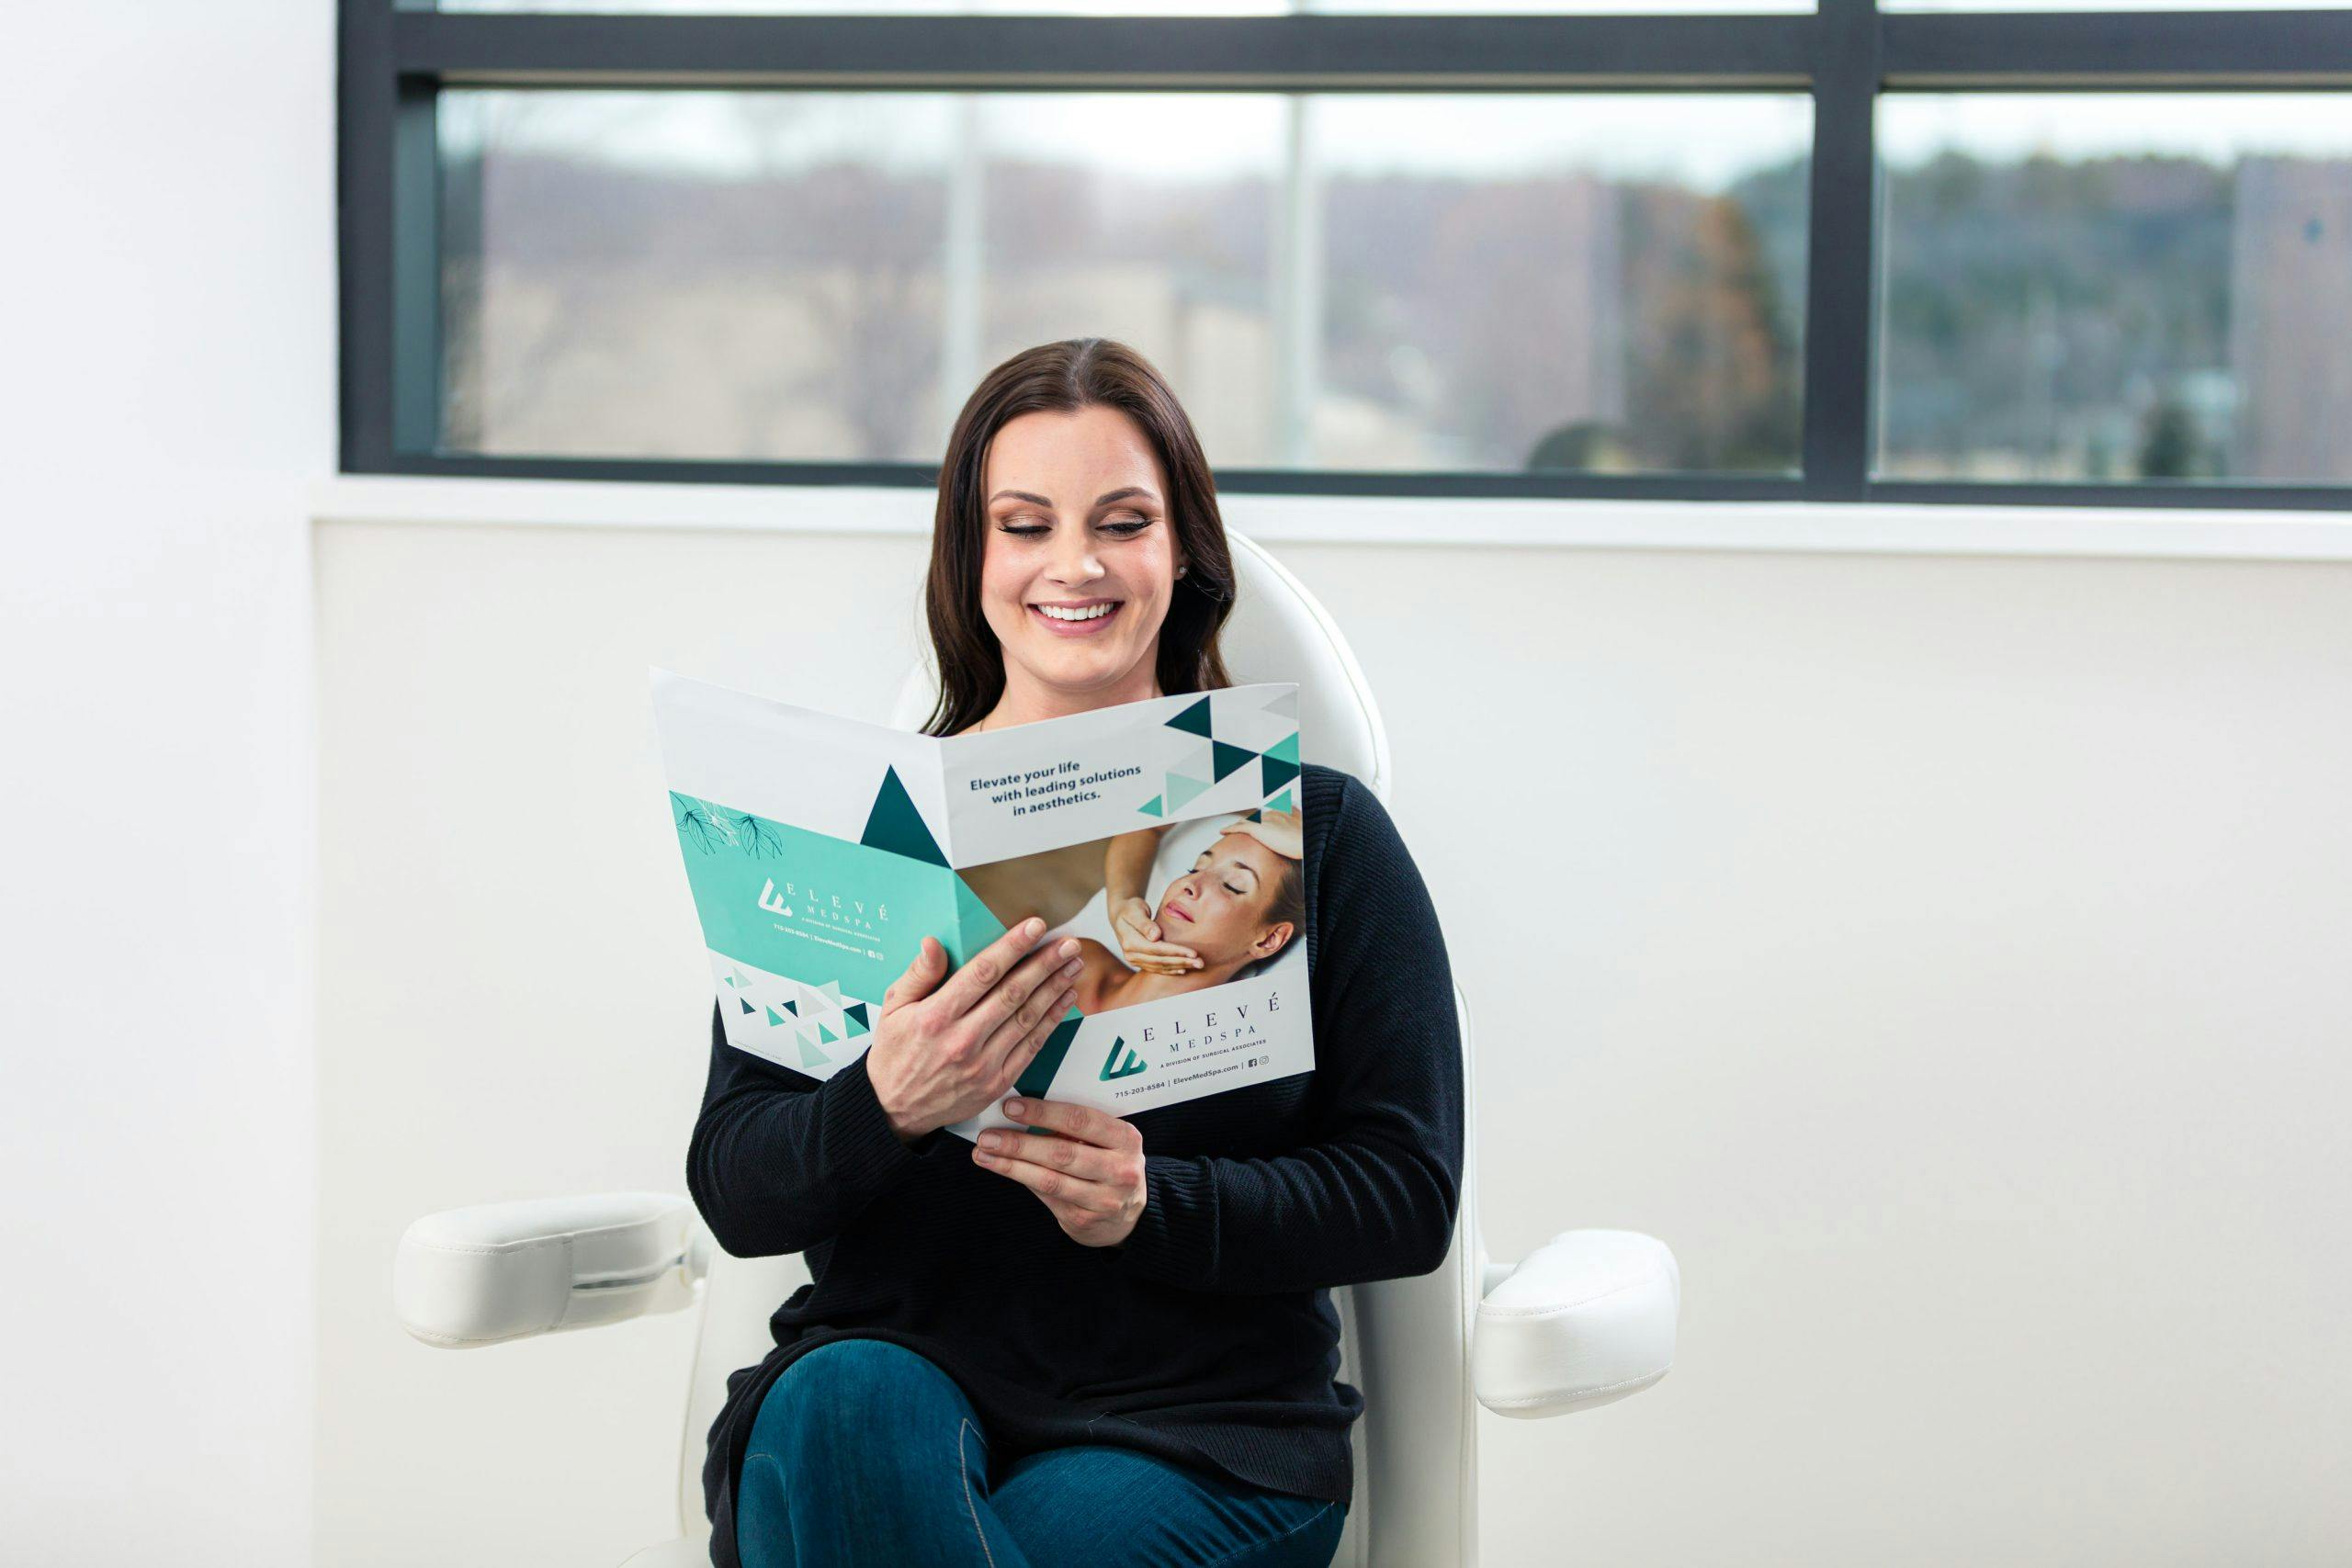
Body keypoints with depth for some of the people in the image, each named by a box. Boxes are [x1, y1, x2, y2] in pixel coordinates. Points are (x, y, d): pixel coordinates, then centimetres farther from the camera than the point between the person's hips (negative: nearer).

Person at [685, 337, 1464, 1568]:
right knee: (842, 1407, -34)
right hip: (890, 1362, 2)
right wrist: (886, 1105, -22)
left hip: (1195, 1431, -2)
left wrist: (1152, 1204, -16)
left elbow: (1407, 1197, 2)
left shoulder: (1315, 831, 6)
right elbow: (734, 1196, 2)